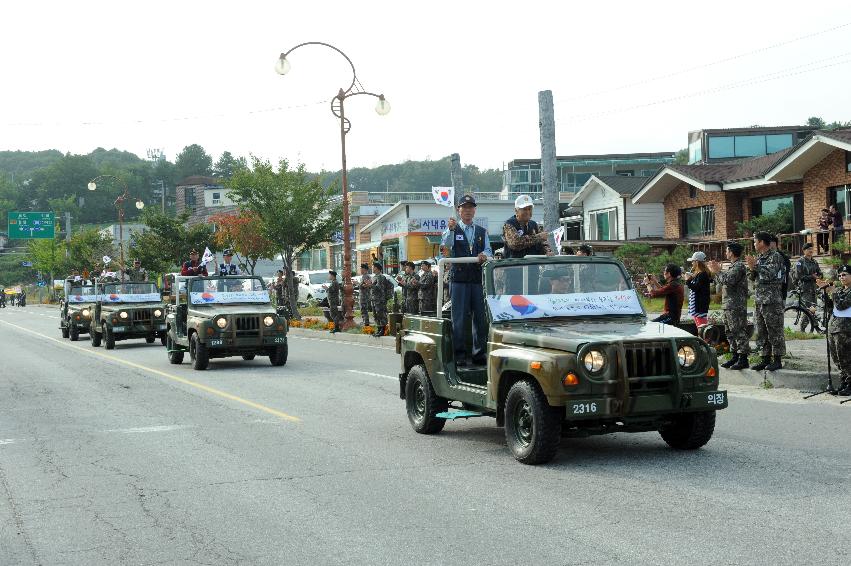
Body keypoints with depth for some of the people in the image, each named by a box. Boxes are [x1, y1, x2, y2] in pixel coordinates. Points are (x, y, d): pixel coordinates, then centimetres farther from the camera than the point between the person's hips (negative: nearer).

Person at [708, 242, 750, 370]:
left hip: (737, 305, -11)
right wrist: (716, 271, 16)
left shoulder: (739, 266, -12)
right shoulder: (733, 266, 20)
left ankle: (743, 359, -8)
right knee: (730, 332, 14)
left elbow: (728, 280, -23)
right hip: (728, 305, 11)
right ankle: (735, 356, 20)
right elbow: (721, 281, 24)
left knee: (739, 331, -9)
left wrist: (718, 271, -11)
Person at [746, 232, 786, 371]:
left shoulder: (775, 257, -7)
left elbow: (771, 274, -18)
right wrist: (752, 269, -1)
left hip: (772, 300, -8)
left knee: (775, 331, -4)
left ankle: (777, 360, -1)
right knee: (761, 332, 9)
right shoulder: (759, 258, 17)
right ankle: (765, 358, 14)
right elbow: (752, 277, 18)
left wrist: (756, 266, -15)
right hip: (759, 300, 8)